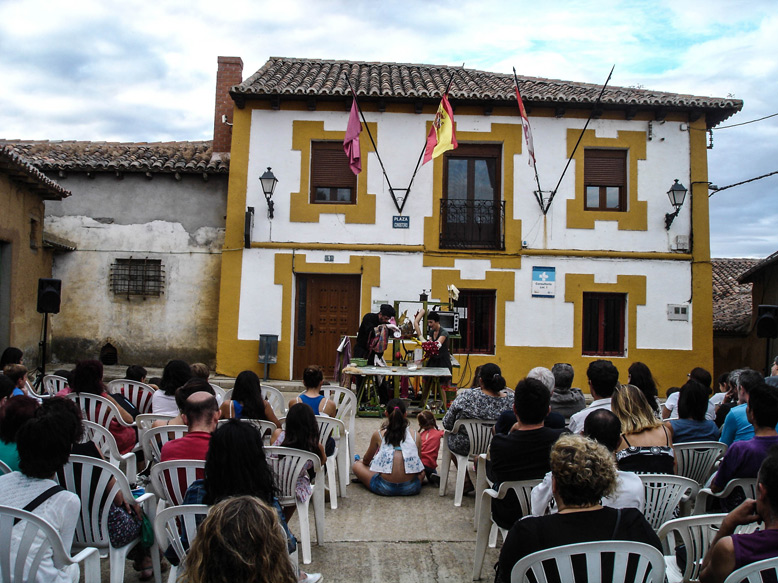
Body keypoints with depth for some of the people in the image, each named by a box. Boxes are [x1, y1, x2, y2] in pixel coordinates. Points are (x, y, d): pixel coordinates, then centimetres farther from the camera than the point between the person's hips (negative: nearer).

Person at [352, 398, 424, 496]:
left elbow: (366, 460, 15)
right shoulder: (415, 436, 1)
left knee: (357, 465, 19)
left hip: (384, 488, -1)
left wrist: (361, 461, 40)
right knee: (422, 470, 32)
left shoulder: (378, 435, -1)